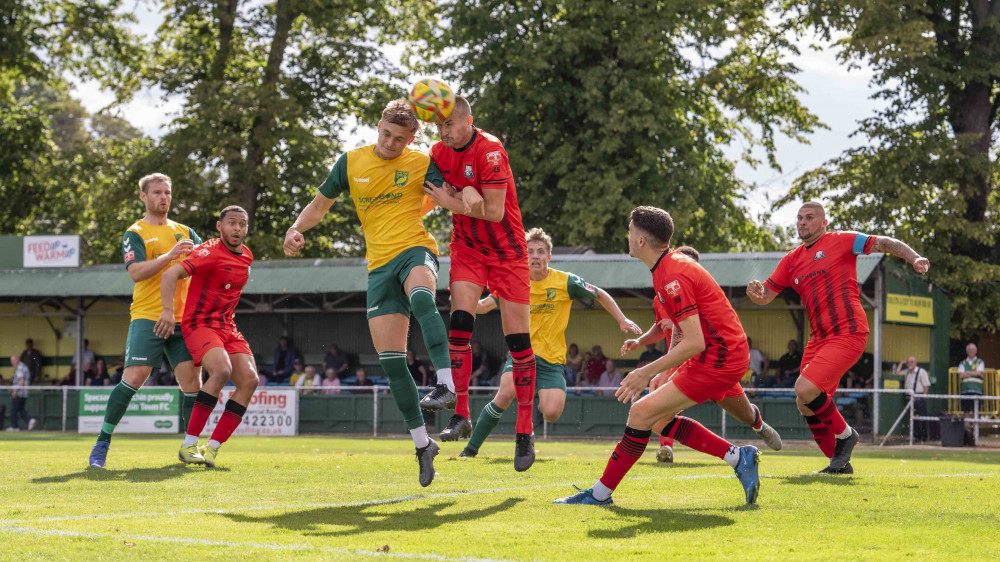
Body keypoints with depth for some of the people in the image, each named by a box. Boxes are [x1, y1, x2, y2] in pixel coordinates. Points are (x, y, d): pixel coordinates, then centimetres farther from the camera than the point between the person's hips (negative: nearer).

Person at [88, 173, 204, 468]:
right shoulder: (135, 233, 2)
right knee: (134, 377, -14)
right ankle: (102, 443, -5)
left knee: (191, 381, -2)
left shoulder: (183, 231, 18)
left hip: (183, 319, 5)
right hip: (147, 316, -5)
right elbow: (136, 272, -12)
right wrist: (169, 256, -22)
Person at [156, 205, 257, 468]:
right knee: (222, 370, -31)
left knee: (249, 379, -12)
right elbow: (170, 274, -23)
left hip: (227, 328, 8)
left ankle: (212, 447, -8)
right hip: (200, 324, -8)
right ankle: (189, 445, -24)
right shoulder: (211, 252, -13)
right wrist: (168, 310, -34)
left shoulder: (247, 256, 12)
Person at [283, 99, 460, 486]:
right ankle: (422, 443, 6)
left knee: (421, 299, -41)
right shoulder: (351, 163, 10)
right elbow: (321, 203, 20)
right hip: (380, 265, 4)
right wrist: (296, 229, 2)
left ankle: (447, 386, -53)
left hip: (414, 250, -4)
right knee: (390, 359, -4)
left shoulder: (422, 165, 1)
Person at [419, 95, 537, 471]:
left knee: (518, 340, -3)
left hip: (507, 250, -4)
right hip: (467, 248, 5)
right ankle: (460, 415, -14)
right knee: (459, 323, -16)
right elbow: (426, 193, 12)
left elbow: (494, 212, -22)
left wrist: (452, 202, -20)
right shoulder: (439, 152, -1)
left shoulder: (490, 151, -20)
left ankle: (525, 431, 3)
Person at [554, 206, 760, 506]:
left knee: (642, 412, -12)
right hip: (725, 354, 11)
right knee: (659, 419, 13)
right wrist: (662, 371, 19)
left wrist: (647, 372, -18)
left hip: (718, 358, -11)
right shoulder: (673, 263, 12)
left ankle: (600, 493, -6)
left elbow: (694, 343, -24)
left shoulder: (672, 276, -20)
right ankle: (738, 457, 10)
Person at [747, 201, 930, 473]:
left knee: (805, 390, -21)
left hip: (847, 332, -7)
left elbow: (886, 244, -3)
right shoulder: (791, 260, 17)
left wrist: (914, 258, -19)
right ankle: (840, 462, 20)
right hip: (819, 337, 8)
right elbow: (766, 295, 17)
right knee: (808, 405, 5)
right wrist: (756, 292, -7)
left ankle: (845, 434, 2)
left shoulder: (839, 241, -1)